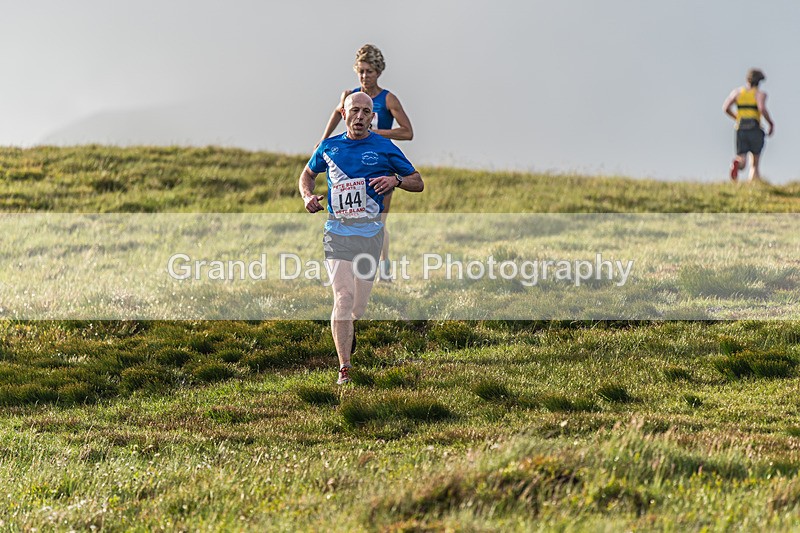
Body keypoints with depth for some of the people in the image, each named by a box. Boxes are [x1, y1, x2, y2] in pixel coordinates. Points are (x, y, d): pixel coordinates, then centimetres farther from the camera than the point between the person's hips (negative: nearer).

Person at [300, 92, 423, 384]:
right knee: (343, 297, -15)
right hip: (337, 230, 0)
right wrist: (308, 195, 5)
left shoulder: (384, 147, 3)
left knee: (359, 304, 8)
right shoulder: (329, 146, 8)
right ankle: (344, 369, -15)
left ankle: (348, 328, 46)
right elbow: (308, 173, 26)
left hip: (370, 231, 0)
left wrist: (396, 179, -13)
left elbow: (418, 182, 8)